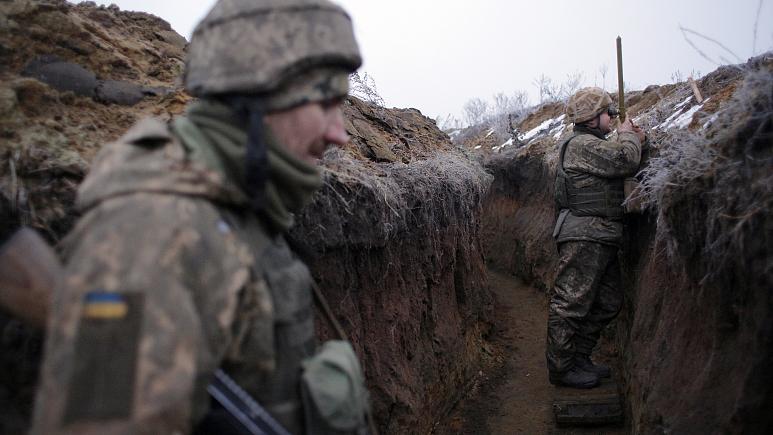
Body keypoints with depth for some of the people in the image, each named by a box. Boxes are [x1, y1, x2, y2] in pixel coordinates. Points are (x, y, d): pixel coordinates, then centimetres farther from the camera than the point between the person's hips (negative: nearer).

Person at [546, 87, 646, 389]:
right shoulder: (583, 144, -11)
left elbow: (624, 168, 23)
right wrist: (628, 136, -1)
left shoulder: (593, 145, 25)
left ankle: (579, 358, 24)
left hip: (600, 239, 11)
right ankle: (561, 368, 1)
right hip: (584, 236, -11)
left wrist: (634, 142, 11)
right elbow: (626, 162, -21)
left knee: (608, 302, 14)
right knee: (571, 302, -6)